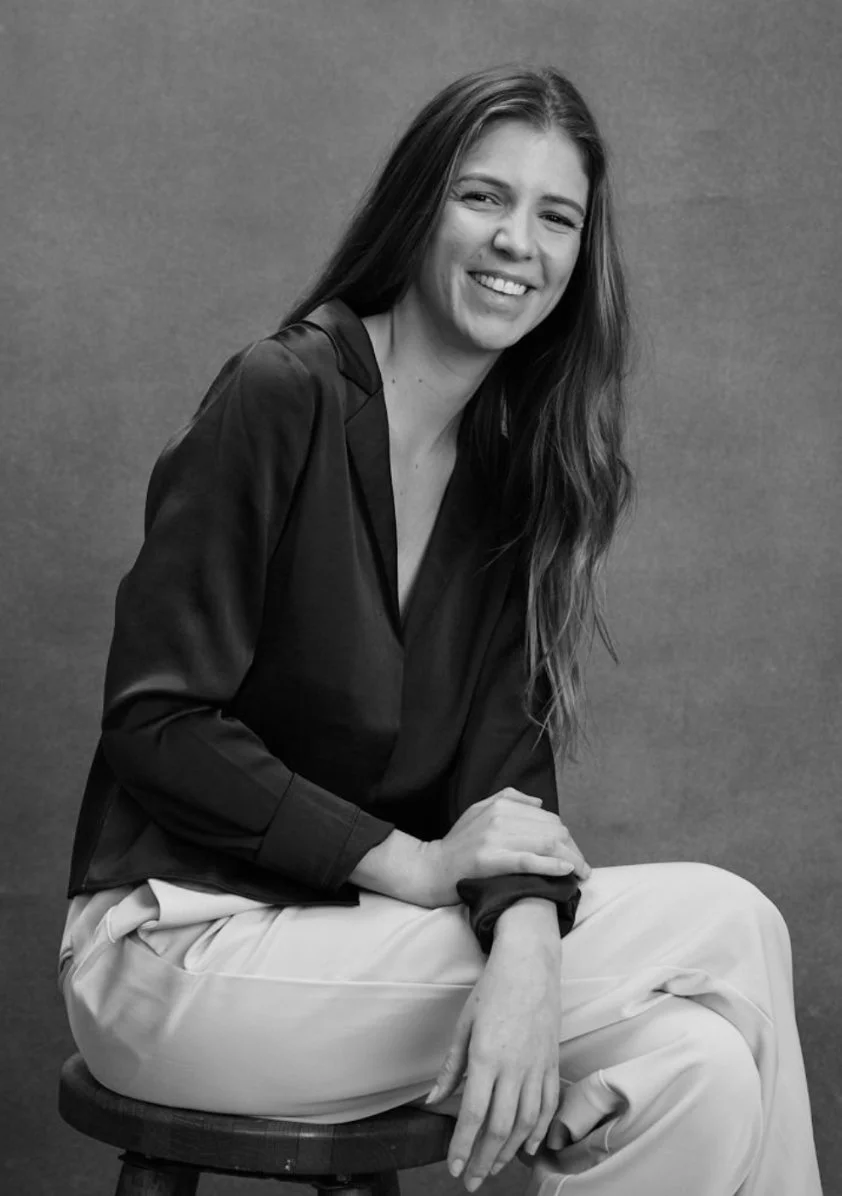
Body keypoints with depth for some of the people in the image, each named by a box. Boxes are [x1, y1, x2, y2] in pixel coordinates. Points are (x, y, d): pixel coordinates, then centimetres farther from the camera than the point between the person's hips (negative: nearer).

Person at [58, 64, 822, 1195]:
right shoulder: (280, 398, -11)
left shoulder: (522, 465, 8)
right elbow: (155, 724, -14)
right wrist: (413, 863, -15)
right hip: (180, 941, -6)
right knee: (725, 929, -18)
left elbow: (509, 751, -2)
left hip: (350, 931, 6)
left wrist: (524, 942, -22)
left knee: (699, 1069, -18)